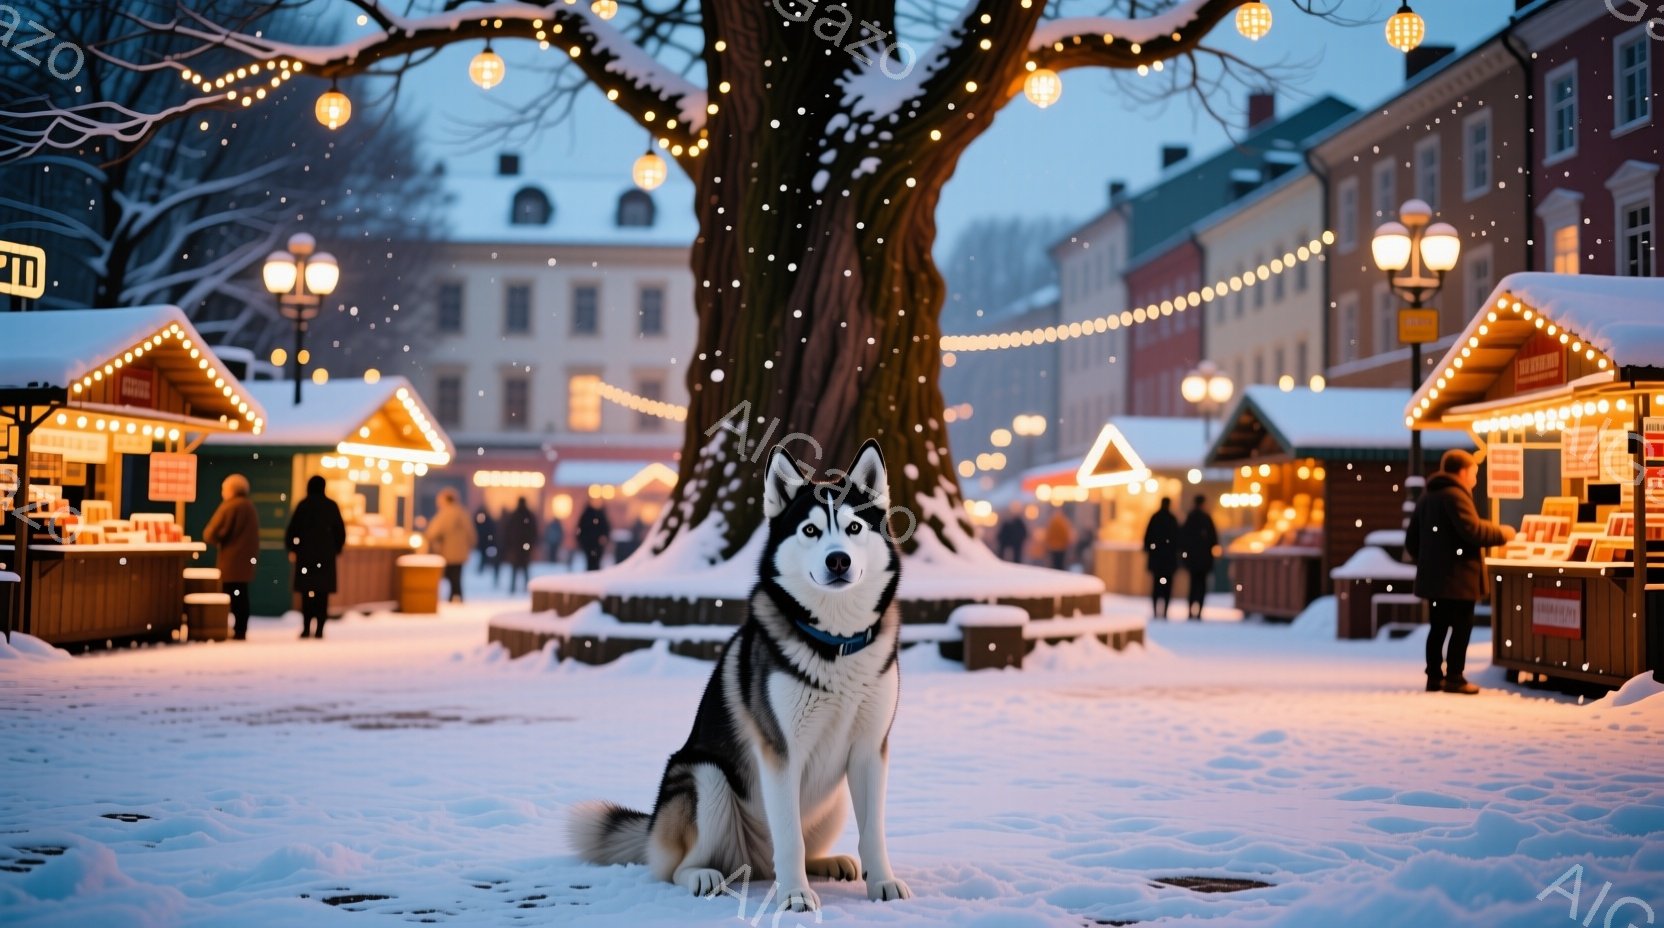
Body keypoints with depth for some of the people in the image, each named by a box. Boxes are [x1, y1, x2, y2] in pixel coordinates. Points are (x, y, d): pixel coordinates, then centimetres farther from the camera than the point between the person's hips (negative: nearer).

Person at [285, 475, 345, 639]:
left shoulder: (303, 505, -3)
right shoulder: (331, 506, 2)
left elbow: (292, 529, -4)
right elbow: (341, 531, 5)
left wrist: (291, 549, 8)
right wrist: (336, 549, 18)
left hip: (306, 553, -1)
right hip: (326, 555, 1)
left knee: (306, 592, 3)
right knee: (323, 593, 3)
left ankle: (306, 628, -3)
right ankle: (319, 629, -1)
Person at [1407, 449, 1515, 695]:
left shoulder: (1427, 497, 16)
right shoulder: (1456, 495, -12)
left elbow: (1411, 540, 18)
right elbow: (1472, 530, -22)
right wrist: (1501, 534, -7)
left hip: (1432, 576, 9)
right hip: (1457, 577, -9)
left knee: (1438, 626, 12)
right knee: (1461, 627, -3)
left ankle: (1434, 677, 13)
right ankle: (1454, 678, -2)